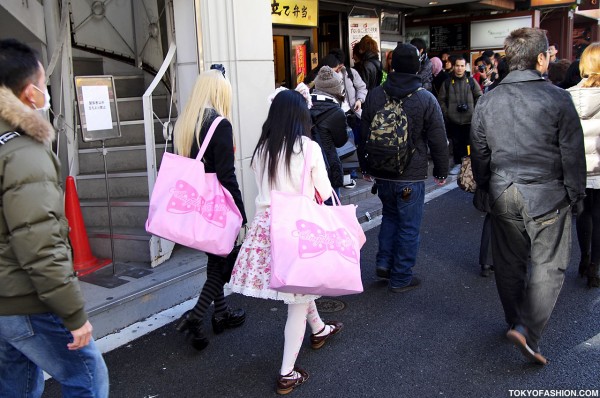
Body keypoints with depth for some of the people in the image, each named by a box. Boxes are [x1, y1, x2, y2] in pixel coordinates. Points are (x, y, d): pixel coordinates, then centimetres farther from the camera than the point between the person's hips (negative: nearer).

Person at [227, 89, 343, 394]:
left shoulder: (261, 148, 2)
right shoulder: (309, 148, -10)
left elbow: (263, 187, 10)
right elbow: (324, 193, -2)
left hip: (267, 224, 5)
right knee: (298, 300, 6)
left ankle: (318, 330, 50)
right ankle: (287, 374, 13)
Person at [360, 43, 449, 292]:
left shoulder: (375, 95, 1)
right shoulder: (426, 99, -10)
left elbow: (364, 136, 8)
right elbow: (438, 141, -6)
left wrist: (365, 167, 19)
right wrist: (441, 171, 7)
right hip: (411, 176, -4)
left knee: (390, 214, 25)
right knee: (409, 226, 7)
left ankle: (384, 263, 22)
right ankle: (401, 278, 15)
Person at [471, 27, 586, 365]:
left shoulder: (488, 101, 1)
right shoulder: (558, 99, -11)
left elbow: (479, 153, 9)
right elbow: (573, 154, -6)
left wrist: (487, 187, 21)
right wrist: (576, 194, 6)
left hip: (504, 195, 4)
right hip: (548, 197, -4)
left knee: (510, 264, 16)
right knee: (549, 267, 5)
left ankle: (517, 322, 33)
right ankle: (528, 331, -5)